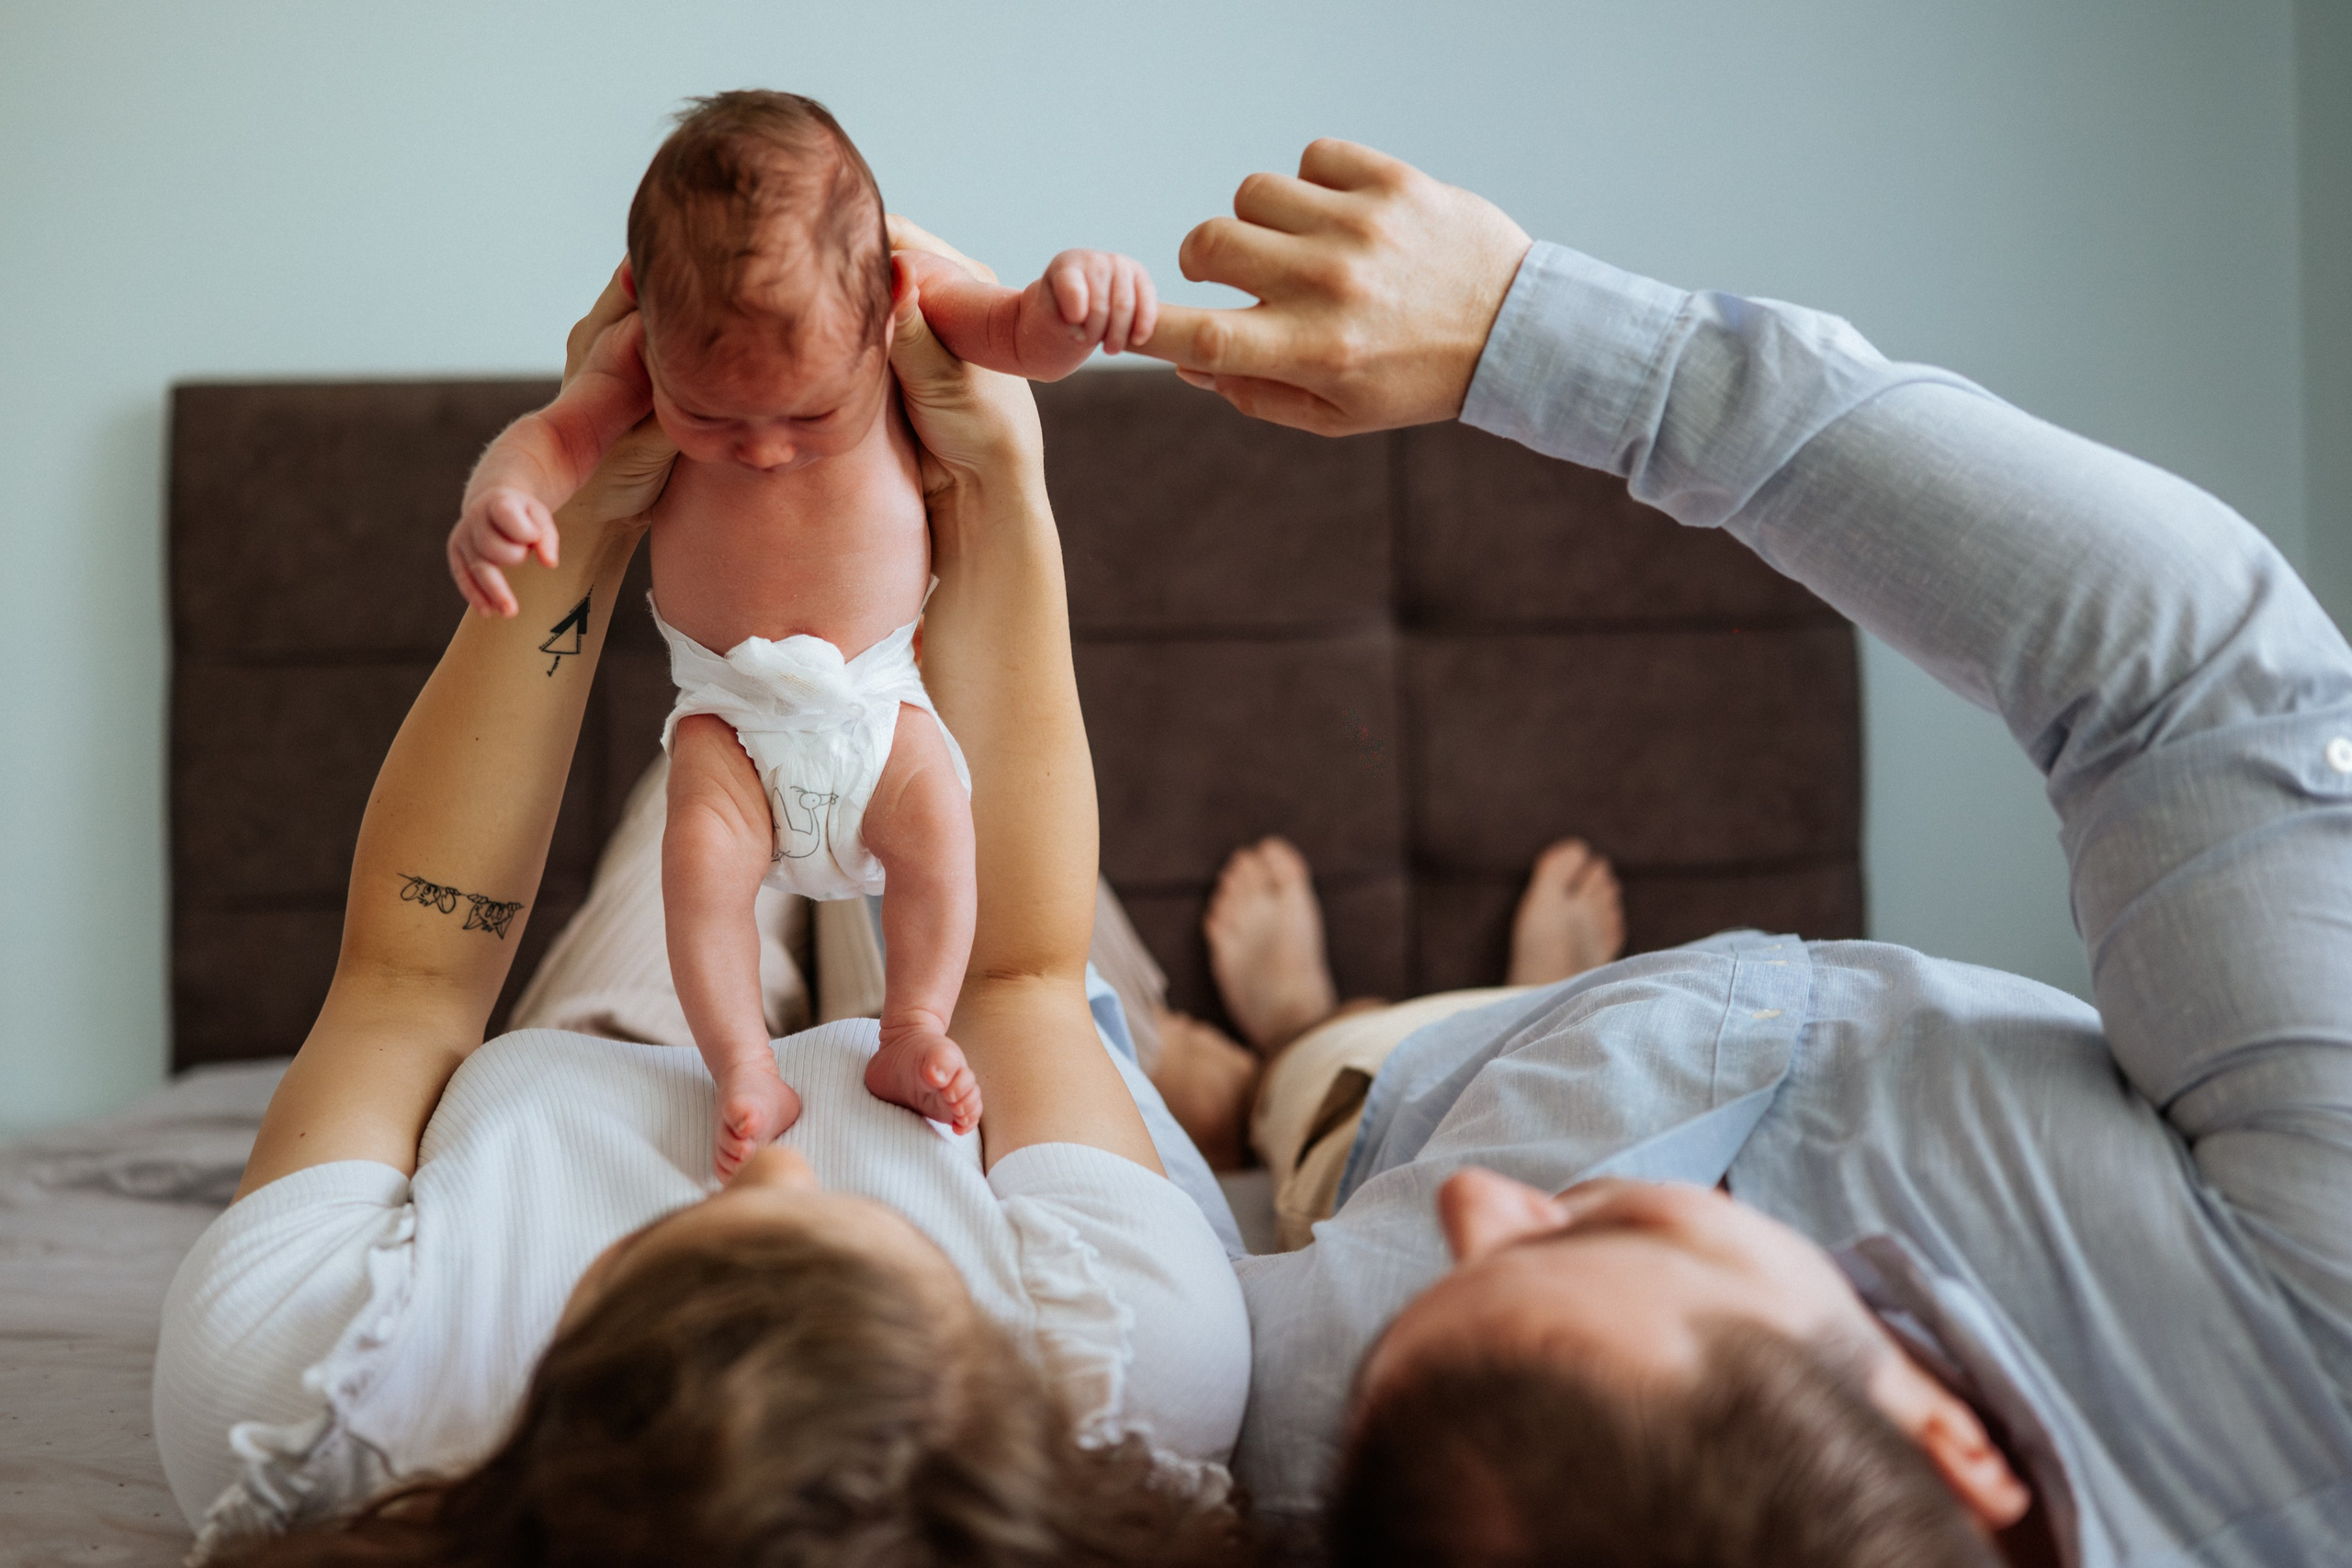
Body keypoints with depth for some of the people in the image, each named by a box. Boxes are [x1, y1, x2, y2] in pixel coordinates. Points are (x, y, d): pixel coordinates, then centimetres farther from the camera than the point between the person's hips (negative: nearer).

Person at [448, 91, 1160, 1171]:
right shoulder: (645, 353, -13)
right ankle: (746, 1074, -14)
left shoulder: (908, 306, -14)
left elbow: (1026, 338, -20)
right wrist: (500, 499, -44)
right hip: (728, 703, 0)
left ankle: (913, 1035, -9)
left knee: (935, 819, -22)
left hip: (877, 690, 0)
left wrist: (1073, 294, -44)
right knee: (701, 849, -22)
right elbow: (555, 434, -21)